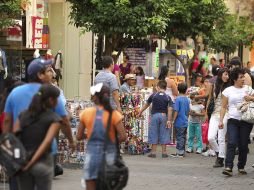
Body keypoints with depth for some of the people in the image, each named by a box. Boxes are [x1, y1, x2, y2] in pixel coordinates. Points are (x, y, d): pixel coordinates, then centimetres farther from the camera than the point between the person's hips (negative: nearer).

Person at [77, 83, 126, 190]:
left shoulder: (86, 113, -3)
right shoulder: (113, 114, -6)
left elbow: (79, 137, 2)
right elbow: (123, 137, -13)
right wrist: (113, 139, 6)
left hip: (91, 155, 0)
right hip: (109, 155, 0)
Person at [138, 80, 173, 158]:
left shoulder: (153, 95, 0)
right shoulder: (168, 97, 0)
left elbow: (146, 105, 12)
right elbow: (170, 109, -8)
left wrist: (140, 112, 26)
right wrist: (169, 120, -7)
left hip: (155, 115, -1)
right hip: (164, 116, 1)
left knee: (154, 134, 6)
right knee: (163, 134, 7)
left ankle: (153, 152, 5)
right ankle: (164, 152, 8)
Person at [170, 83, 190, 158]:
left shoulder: (178, 99, -13)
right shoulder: (187, 99, 6)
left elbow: (176, 111, -15)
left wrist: (173, 120, -9)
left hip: (179, 122, -6)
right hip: (185, 122, 6)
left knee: (180, 137, -3)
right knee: (183, 137, 13)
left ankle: (179, 153, 0)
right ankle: (182, 151, 19)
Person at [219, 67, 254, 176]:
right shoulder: (228, 91, 6)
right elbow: (223, 107, 6)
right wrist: (221, 120, -2)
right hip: (233, 121, -1)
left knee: (243, 145, 3)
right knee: (231, 143, -14)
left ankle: (241, 167, 15)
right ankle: (228, 167, -19)